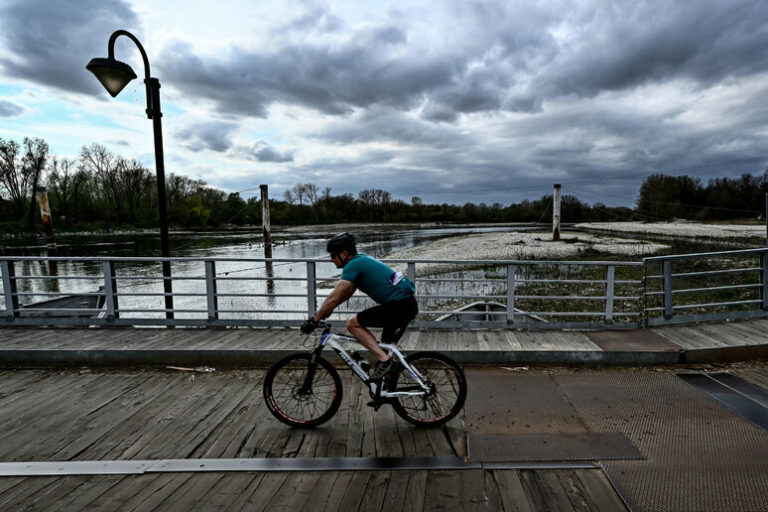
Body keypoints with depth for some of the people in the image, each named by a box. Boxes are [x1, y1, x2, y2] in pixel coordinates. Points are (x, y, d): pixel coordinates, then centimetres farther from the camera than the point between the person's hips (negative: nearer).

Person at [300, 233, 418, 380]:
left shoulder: (353, 265, -10)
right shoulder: (362, 260, 20)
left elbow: (334, 298, -13)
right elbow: (347, 293, 29)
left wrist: (314, 321, -4)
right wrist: (324, 311, 30)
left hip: (398, 305, -10)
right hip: (409, 304, 10)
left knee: (352, 323, -4)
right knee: (387, 347, 24)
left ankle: (383, 360, -7)